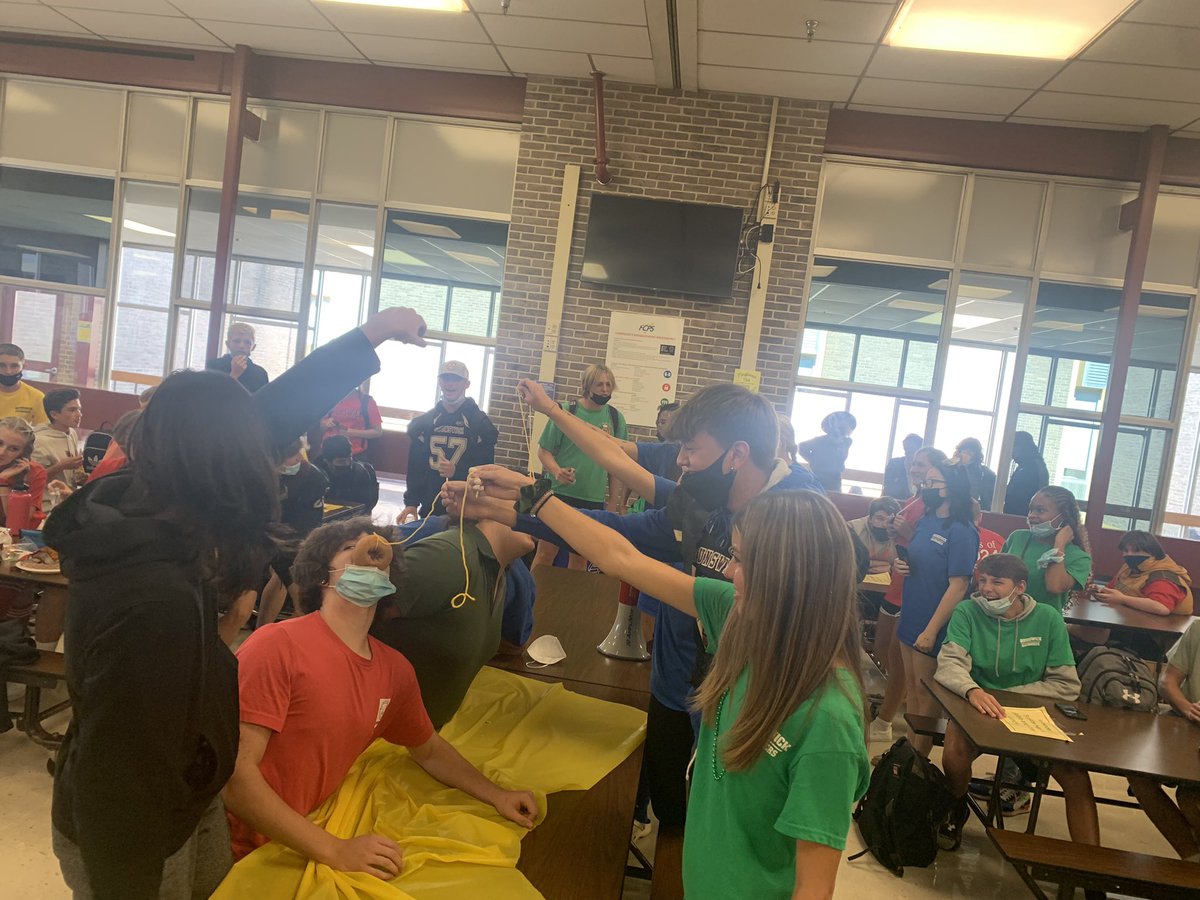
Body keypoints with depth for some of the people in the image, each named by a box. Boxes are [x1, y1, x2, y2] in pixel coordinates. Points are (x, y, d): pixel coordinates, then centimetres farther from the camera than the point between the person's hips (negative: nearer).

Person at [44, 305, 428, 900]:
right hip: (134, 840, -7)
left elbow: (270, 416, -8)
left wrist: (368, 335, -4)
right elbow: (120, 780, -31)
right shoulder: (156, 598, -39)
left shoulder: (133, 507, -13)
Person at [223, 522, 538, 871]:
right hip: (239, 858, -5)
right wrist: (334, 851, -24)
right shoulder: (277, 645, -17)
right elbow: (235, 773, -20)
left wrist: (497, 795, 8)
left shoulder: (396, 669, 1)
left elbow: (429, 750, 17)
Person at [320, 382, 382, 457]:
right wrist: (326, 423, -6)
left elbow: (378, 432, -4)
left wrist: (352, 432, -14)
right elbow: (322, 426, 18)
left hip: (354, 454, -3)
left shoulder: (367, 401, -3)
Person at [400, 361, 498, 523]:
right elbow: (415, 466, 9)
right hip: (430, 507, 3)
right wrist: (411, 502, 1)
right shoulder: (424, 422, 10)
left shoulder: (481, 423, 1)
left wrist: (457, 472, -20)